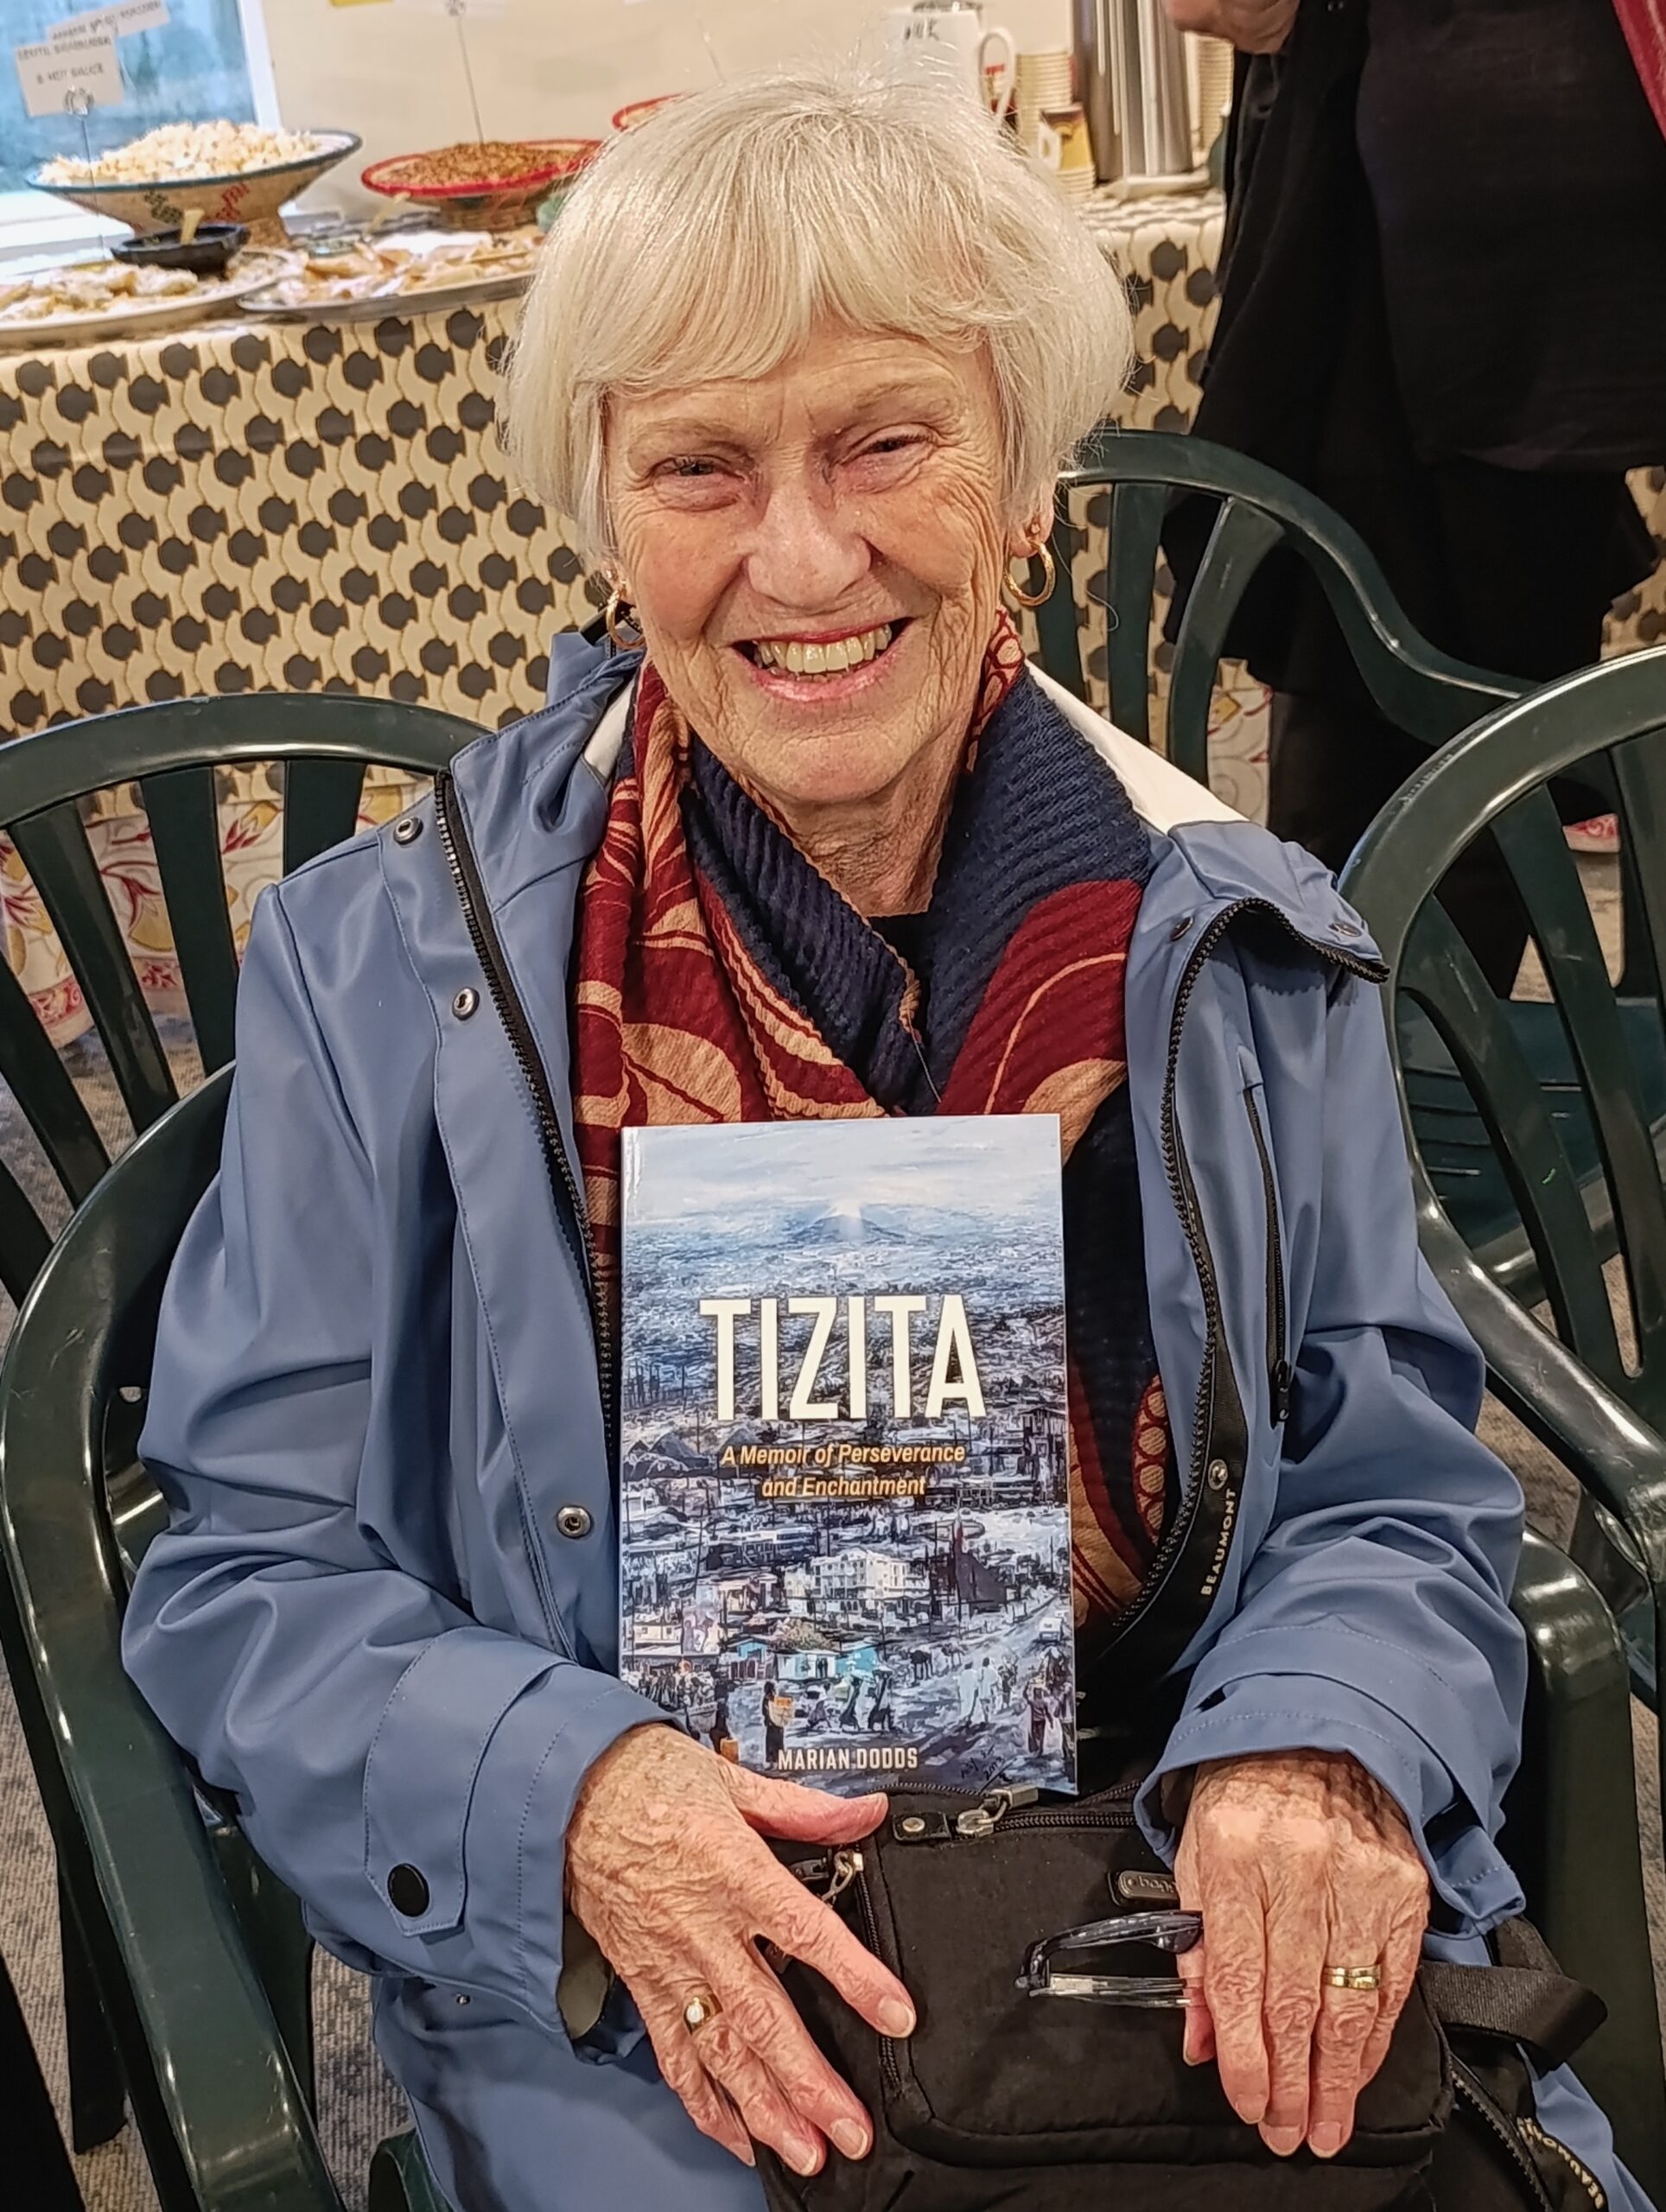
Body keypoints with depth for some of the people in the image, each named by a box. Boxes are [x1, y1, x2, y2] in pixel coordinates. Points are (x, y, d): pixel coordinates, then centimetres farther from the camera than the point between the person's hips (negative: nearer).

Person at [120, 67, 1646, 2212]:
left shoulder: (1244, 950, 1)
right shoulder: (382, 969, -4)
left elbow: (1395, 1494, 4)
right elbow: (249, 1577, -3)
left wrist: (1322, 1746, -18)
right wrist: (562, 1797, -21)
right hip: (658, 2024, -1)